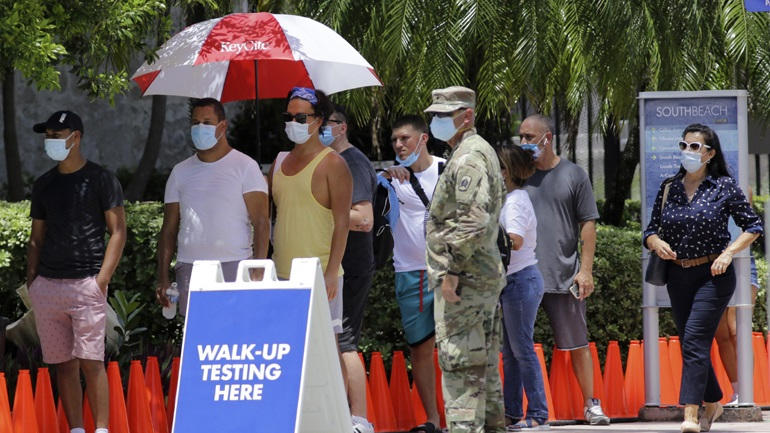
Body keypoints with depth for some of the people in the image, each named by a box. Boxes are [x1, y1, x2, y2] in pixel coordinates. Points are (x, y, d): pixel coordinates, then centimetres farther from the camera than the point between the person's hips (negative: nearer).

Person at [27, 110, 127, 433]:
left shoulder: (100, 179, 1)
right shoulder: (44, 184, 16)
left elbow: (118, 232, -2)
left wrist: (102, 278, -11)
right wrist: (31, 279, 8)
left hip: (86, 283, -5)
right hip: (47, 285, 5)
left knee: (90, 361, -10)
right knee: (63, 363, 4)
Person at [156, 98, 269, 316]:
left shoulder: (245, 166, 4)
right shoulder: (181, 172, 16)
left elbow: (261, 222, -3)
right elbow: (169, 229, 17)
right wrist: (163, 277, 6)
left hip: (234, 267, -4)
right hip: (189, 269, 4)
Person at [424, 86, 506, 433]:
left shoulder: (468, 158, -14)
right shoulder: (483, 152, 20)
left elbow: (473, 220, -25)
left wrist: (451, 269, -22)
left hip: (464, 280, -11)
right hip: (487, 275, 11)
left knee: (460, 365, -11)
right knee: (484, 366, 14)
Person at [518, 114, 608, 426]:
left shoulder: (573, 175, 4)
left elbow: (588, 224, 4)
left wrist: (586, 269, -3)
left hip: (564, 277, -1)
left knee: (578, 344, 6)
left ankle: (591, 404, 15)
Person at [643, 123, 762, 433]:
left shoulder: (724, 187, -4)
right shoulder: (669, 188, 7)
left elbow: (753, 226, 0)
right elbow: (651, 230, 12)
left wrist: (729, 252, -14)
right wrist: (656, 243, -11)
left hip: (713, 275, -5)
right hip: (677, 277, 5)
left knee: (695, 340, -17)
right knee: (690, 345, 12)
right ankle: (713, 403, 33)